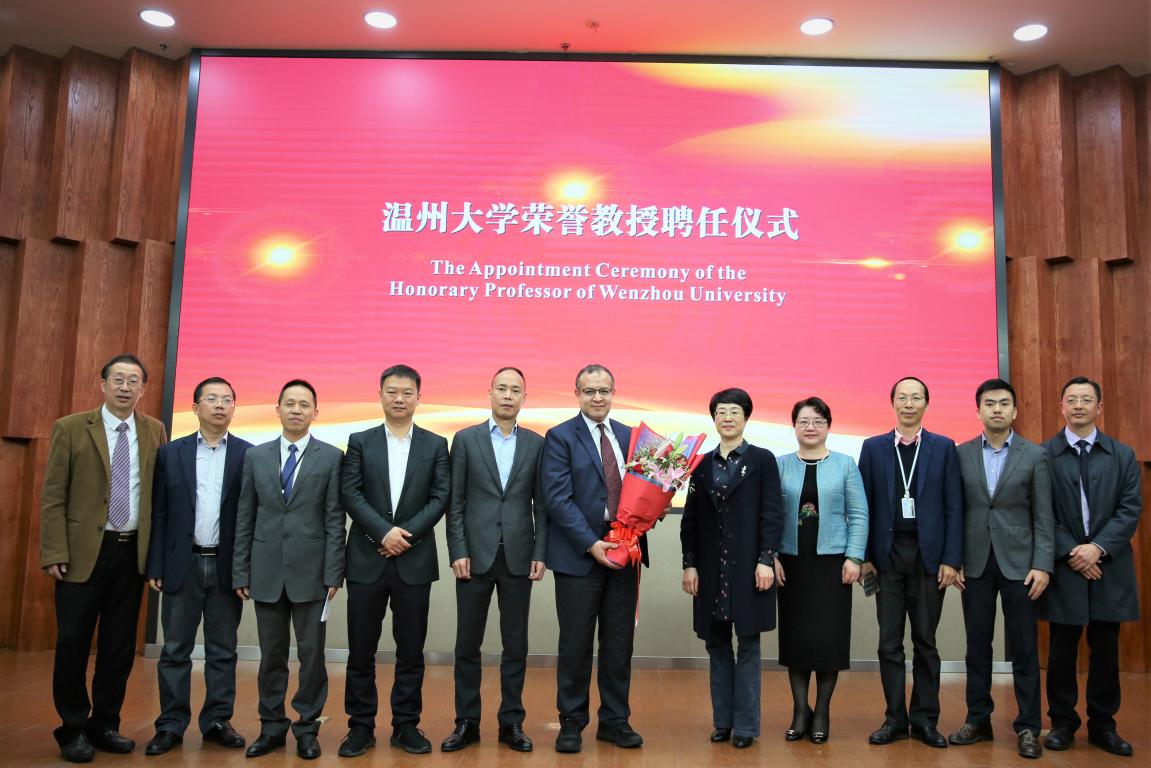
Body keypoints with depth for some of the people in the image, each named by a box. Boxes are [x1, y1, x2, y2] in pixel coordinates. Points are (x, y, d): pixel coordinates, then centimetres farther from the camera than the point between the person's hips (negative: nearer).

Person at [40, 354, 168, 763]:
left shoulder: (155, 432, 6)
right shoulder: (70, 429, -1)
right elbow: (53, 496, -4)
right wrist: (54, 552, -10)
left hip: (134, 552, 3)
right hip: (84, 550, -2)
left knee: (120, 644, 10)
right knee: (73, 641, 2)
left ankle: (105, 724, 24)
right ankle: (74, 729, 19)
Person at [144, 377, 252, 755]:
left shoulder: (249, 454, 0)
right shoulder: (171, 453, 4)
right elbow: (159, 513, 3)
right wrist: (155, 565, -1)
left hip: (227, 566, 0)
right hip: (182, 565, 1)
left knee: (223, 650, 9)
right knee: (175, 649, 7)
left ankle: (217, 721, 20)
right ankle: (171, 724, 18)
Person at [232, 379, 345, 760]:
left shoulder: (331, 457, 0)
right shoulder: (255, 456, 7)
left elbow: (335, 519, -3)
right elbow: (244, 518, 7)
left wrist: (333, 572, -8)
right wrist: (240, 572, 4)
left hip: (310, 571, -2)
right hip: (266, 571, 2)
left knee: (311, 653, 5)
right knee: (271, 654, 11)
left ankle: (307, 727, 19)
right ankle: (272, 726, 24)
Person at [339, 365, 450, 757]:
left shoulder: (435, 445, 6)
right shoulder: (360, 441, 6)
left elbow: (441, 497, -2)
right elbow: (350, 493, -4)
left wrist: (407, 533, -13)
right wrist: (384, 532, -15)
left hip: (414, 560, 0)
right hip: (367, 559, 0)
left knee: (411, 650, 7)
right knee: (361, 649, 6)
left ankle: (406, 725, 19)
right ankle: (360, 726, 19)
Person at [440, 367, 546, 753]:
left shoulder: (536, 443, 6)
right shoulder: (465, 439, 3)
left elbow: (541, 504, 5)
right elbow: (455, 502, 0)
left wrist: (540, 554, -2)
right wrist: (458, 551, -6)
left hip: (518, 557, 1)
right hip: (476, 555, -1)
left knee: (515, 644, 8)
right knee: (467, 644, 7)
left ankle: (511, 722, 20)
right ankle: (467, 722, 20)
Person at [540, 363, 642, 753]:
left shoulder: (630, 436, 11)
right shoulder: (560, 437, -4)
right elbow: (557, 498, -12)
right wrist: (591, 544, -18)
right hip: (578, 556, -4)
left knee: (619, 643, 11)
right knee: (576, 643, 6)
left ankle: (615, 720, 26)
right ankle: (572, 722, 22)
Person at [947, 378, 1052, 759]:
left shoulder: (1035, 455, 0)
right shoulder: (962, 454, 4)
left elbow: (1043, 516, -1)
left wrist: (1042, 565, -9)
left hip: (1018, 563, -1)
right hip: (975, 564, 2)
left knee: (1024, 647, 4)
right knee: (977, 645, 9)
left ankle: (1028, 727, 14)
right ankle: (978, 720, 19)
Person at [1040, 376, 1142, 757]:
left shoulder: (1122, 455, 7)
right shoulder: (1044, 455, 0)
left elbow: (1131, 509, -1)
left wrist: (1097, 547, -12)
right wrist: (1071, 552, -12)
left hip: (1108, 566, 2)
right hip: (1064, 565, -2)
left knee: (1106, 650, 9)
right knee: (1062, 650, 5)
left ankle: (1102, 725, 22)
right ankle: (1062, 722, 17)